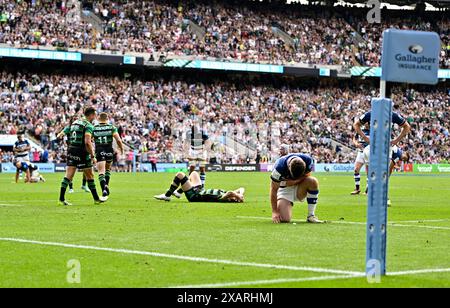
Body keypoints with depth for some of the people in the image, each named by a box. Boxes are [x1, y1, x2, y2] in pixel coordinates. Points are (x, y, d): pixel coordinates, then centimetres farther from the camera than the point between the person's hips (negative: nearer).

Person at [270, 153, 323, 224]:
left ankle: (311, 216, -20)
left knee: (313, 181, -31)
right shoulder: (279, 167, -29)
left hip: (300, 189, 2)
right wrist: (274, 212, -21)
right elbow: (273, 189, -21)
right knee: (284, 219, -24)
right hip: (285, 190, -2)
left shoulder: (308, 161, -24)